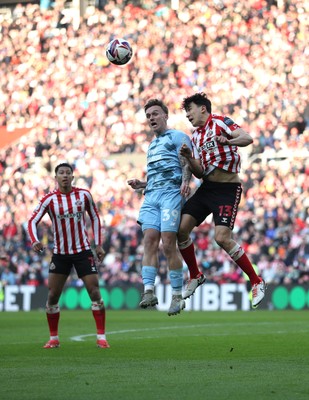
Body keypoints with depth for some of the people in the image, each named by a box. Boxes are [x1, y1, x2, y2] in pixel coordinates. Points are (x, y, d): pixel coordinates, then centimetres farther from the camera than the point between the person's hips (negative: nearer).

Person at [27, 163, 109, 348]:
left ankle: (101, 337, -2)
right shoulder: (50, 199, -6)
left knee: (94, 292, -7)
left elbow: (95, 218, 8)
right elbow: (33, 221, -8)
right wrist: (35, 241, -27)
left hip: (83, 251, 0)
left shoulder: (84, 194, -3)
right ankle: (54, 338, 11)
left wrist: (98, 244, 3)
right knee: (52, 296, -1)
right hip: (60, 254, 0)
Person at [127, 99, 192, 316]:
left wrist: (185, 182, -25)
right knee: (150, 240, -10)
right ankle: (149, 290, -17)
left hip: (172, 192, -7)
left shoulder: (178, 137, 6)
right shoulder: (152, 145, 30)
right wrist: (140, 184, 17)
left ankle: (178, 296, -7)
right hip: (151, 195, 7)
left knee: (168, 244, -13)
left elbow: (187, 164, -7)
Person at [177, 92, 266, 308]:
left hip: (227, 189, -7)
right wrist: (189, 157, -5)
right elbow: (199, 173, 13)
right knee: (181, 229, -3)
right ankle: (195, 276, 16)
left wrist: (228, 140, -39)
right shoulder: (195, 137, 16)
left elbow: (248, 138, -20)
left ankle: (257, 282, -6)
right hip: (206, 188, 7)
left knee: (222, 237, -19)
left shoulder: (220, 122, -5)